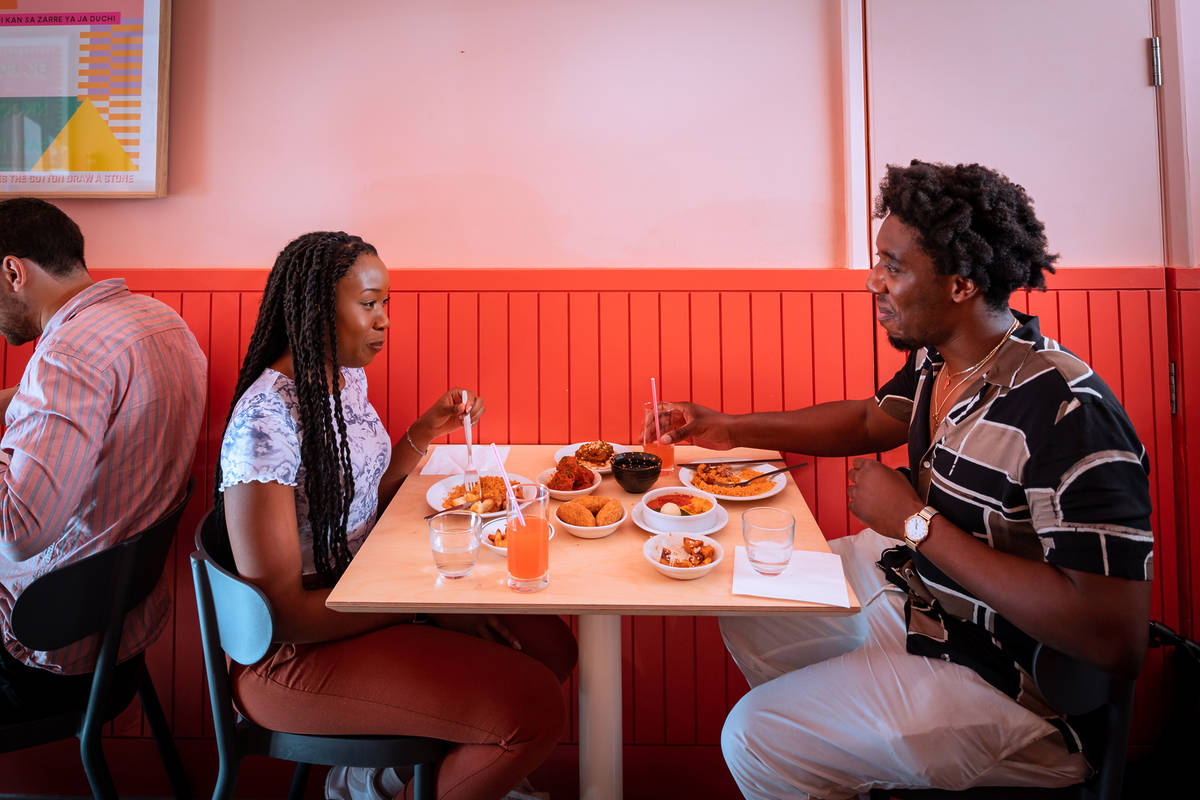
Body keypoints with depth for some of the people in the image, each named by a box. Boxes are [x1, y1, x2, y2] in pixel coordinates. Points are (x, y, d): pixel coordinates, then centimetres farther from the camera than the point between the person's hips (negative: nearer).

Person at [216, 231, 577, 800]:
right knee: (534, 710, -16)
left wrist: (426, 432, 1)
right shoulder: (266, 420, -25)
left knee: (549, 646, 3)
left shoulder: (349, 377, 2)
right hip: (299, 650, -9)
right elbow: (280, 612, -23)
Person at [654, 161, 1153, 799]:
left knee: (756, 739, -12)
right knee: (744, 603, 17)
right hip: (906, 581, 9)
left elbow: (1117, 641, -32)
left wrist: (916, 522, -28)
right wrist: (730, 428, 6)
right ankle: (821, 748, 38)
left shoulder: (1068, 416, -32)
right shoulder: (937, 360, -5)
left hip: (992, 673, -8)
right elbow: (870, 421, 16)